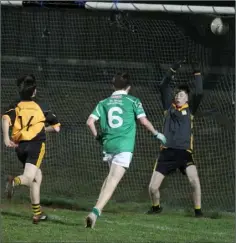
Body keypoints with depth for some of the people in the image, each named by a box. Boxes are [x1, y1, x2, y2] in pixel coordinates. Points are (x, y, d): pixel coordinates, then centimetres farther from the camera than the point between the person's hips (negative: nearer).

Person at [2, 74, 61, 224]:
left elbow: (6, 119, -11)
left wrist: (6, 138, -16)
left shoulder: (16, 107, 10)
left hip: (20, 146, 4)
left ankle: (37, 213, 25)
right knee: (28, 177, -18)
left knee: (37, 176, 23)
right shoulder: (41, 108, 9)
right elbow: (56, 127, 13)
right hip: (36, 144, -4)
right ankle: (14, 181, -56)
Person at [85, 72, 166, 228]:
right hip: (124, 146, -5)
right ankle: (96, 211, -27)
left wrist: (97, 137, 19)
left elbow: (90, 121, 3)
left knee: (111, 177, 26)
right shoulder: (133, 101, 4)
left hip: (108, 145, 5)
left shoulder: (104, 103, 12)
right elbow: (144, 121, -2)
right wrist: (156, 134, 14)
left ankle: (98, 208, 23)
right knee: (113, 181, -12)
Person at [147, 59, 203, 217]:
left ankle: (198, 210, -8)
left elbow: (199, 93, -6)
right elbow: (163, 87, 2)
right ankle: (156, 207, 29)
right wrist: (173, 71, -6)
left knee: (194, 180, -25)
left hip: (184, 152, -1)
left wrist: (197, 73, -9)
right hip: (167, 152, 2)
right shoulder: (169, 107, 10)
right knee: (153, 188, -1)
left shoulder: (190, 109, 8)